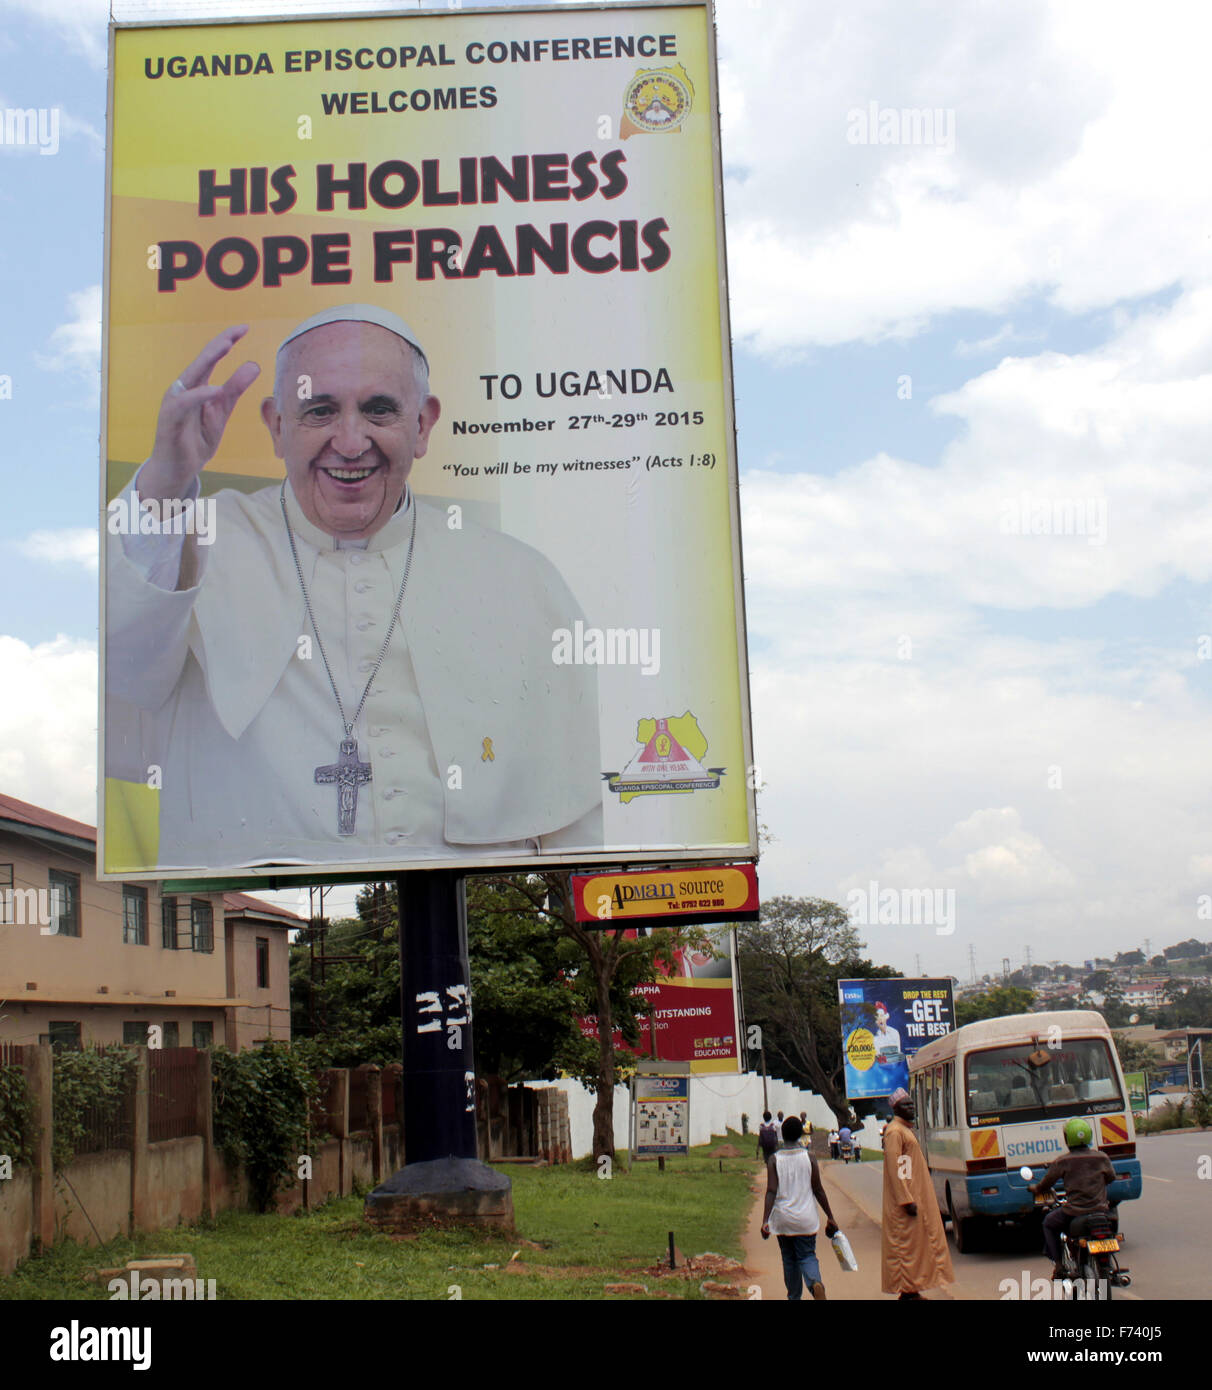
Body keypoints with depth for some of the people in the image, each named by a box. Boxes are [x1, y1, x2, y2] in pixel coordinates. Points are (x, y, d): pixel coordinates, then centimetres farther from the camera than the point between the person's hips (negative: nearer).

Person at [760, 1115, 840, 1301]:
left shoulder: (774, 1159, -6)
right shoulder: (808, 1157, -4)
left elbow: (771, 1191, -15)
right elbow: (818, 1190, -2)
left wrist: (765, 1220, -18)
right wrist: (830, 1217, 6)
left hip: (783, 1219, 0)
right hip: (806, 1218, 0)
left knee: (789, 1259, 14)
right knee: (807, 1255, 6)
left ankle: (794, 1298, 18)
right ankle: (815, 1282, -24)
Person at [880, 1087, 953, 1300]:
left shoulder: (906, 1129, 17)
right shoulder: (894, 1131, -14)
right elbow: (894, 1169, -20)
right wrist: (906, 1201, -24)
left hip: (917, 1197, 10)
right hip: (905, 1197, -10)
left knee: (917, 1243, 12)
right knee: (905, 1244, -6)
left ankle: (912, 1289, 17)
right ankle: (906, 1290, -2)